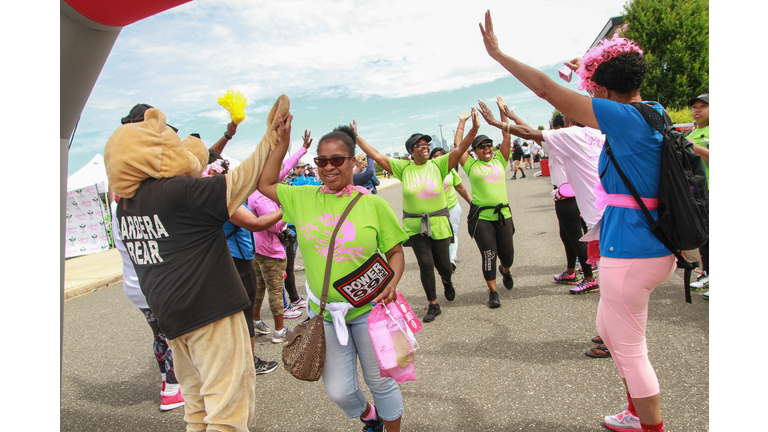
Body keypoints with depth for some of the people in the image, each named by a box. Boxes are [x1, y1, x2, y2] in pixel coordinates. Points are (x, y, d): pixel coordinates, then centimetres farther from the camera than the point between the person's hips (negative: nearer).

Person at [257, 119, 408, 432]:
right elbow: (265, 184, 7)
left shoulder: (373, 204, -8)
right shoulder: (304, 198, 0)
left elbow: (396, 251, -2)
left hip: (368, 309, -2)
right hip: (323, 312, 3)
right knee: (338, 391, 11)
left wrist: (391, 283, -21)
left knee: (380, 382, 13)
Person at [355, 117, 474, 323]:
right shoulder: (403, 167, -1)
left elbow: (460, 150, -13)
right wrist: (356, 138, -5)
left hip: (439, 224, 0)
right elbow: (377, 156, -2)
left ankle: (447, 282, 46)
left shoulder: (438, 165, -3)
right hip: (414, 226, 0)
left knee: (443, 264, 7)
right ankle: (433, 306, 17)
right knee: (425, 264, -1)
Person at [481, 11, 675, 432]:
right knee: (609, 328, 25)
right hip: (657, 246, 10)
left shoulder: (623, 117, -18)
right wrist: (589, 72, 42)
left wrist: (498, 54, -7)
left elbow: (547, 89, -16)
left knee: (630, 349, 6)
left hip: (630, 251, -10)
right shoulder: (654, 112, 7)